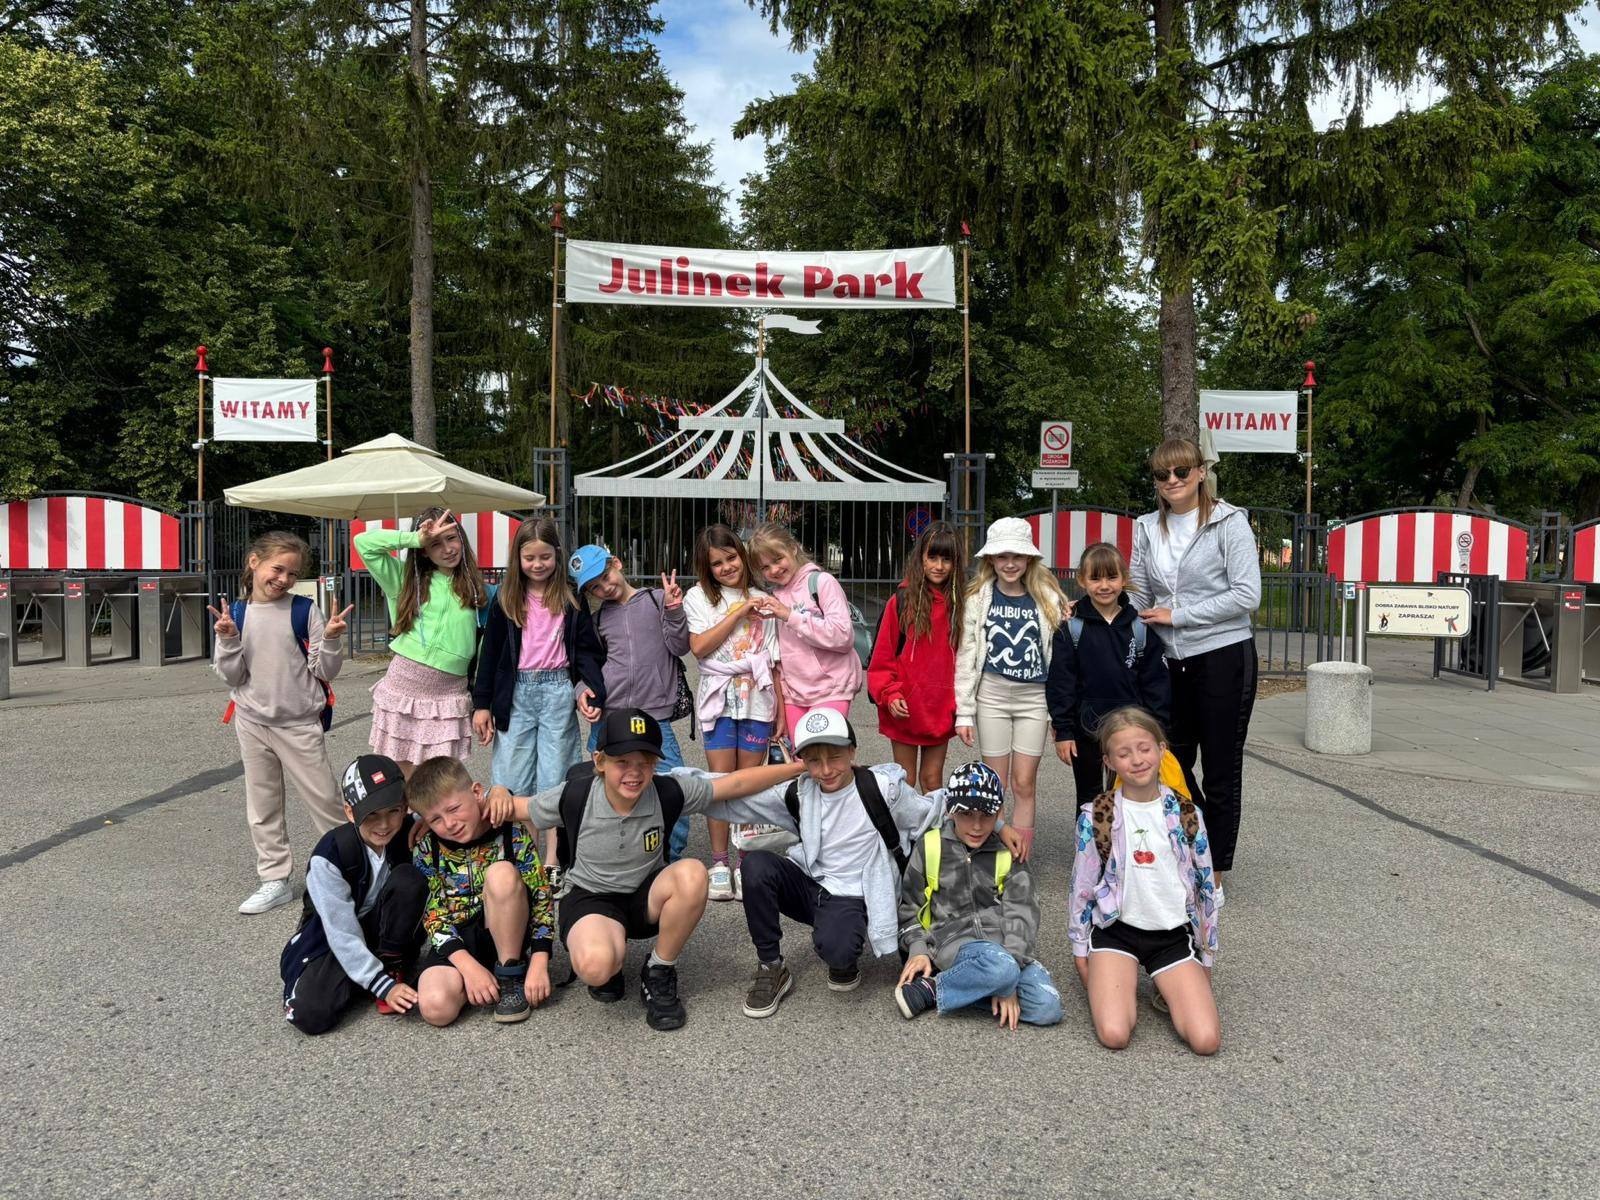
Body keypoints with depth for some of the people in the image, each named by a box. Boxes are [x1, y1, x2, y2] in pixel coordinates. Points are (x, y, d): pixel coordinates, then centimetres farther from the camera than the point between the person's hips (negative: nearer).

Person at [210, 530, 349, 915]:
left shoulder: (304, 610, -7)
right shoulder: (236, 614, 0)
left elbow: (325, 671, -6)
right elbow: (232, 677, 1)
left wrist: (331, 639, -22)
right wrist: (227, 641, -14)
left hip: (300, 723, -3)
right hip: (253, 722, 3)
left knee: (324, 801, 2)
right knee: (262, 804, 11)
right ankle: (276, 879, 22)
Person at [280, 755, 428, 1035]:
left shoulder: (411, 832, -17)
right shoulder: (329, 857, -25)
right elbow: (343, 934, -24)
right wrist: (383, 986, -28)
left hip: (390, 931, 2)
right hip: (335, 939, -2)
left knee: (409, 879, -27)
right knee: (310, 1013, -26)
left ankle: (391, 965, -10)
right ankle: (383, 978, 2)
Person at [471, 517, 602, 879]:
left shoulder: (571, 598, 3)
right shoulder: (506, 598, 5)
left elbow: (586, 649, 3)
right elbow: (491, 653, 6)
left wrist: (593, 688, -13)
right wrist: (481, 703, 3)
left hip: (558, 690, -1)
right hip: (516, 692, 1)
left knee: (554, 777, 4)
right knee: (511, 778, 2)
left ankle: (552, 861, 12)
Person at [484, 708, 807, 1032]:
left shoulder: (668, 792, -17)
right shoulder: (574, 797, -19)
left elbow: (737, 783, -14)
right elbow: (513, 809, -4)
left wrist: (798, 767, -17)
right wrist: (499, 793, -27)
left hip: (646, 897, 2)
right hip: (590, 897, -2)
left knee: (691, 873, -32)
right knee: (596, 965, -37)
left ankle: (659, 975, -7)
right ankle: (608, 968, 7)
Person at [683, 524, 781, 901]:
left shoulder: (761, 600, 12)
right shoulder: (698, 597, 6)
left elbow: (773, 661, 11)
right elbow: (698, 646, -9)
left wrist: (781, 711, 6)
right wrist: (738, 612, -10)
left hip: (757, 699, 2)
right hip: (719, 698, -1)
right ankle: (719, 863, 8)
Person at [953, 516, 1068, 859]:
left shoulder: (1048, 598, 0)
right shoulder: (978, 599, 0)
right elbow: (966, 656, 1)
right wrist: (964, 712, -1)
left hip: (1035, 698, 0)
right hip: (992, 695, 0)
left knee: (1024, 783, 2)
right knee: (995, 782, 6)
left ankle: (1021, 860, 11)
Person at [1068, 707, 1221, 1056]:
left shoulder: (1186, 815, -2)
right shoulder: (1096, 817, -7)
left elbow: (1205, 886, 7)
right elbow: (1082, 885, 2)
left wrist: (1206, 958, 10)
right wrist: (1080, 953, 5)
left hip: (1173, 934, 1)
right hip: (1116, 928, -1)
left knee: (1206, 1039, -16)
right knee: (1114, 1035, -20)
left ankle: (1166, 989, 14)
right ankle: (1119, 980, 11)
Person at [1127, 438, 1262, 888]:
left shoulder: (1229, 523, -7)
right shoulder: (1147, 528, 8)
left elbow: (1247, 596, -14)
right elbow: (1137, 595, 11)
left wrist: (1177, 615, -14)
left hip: (1223, 657, -5)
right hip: (1171, 661, 5)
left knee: (1220, 771, 5)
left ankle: (1215, 870, 21)